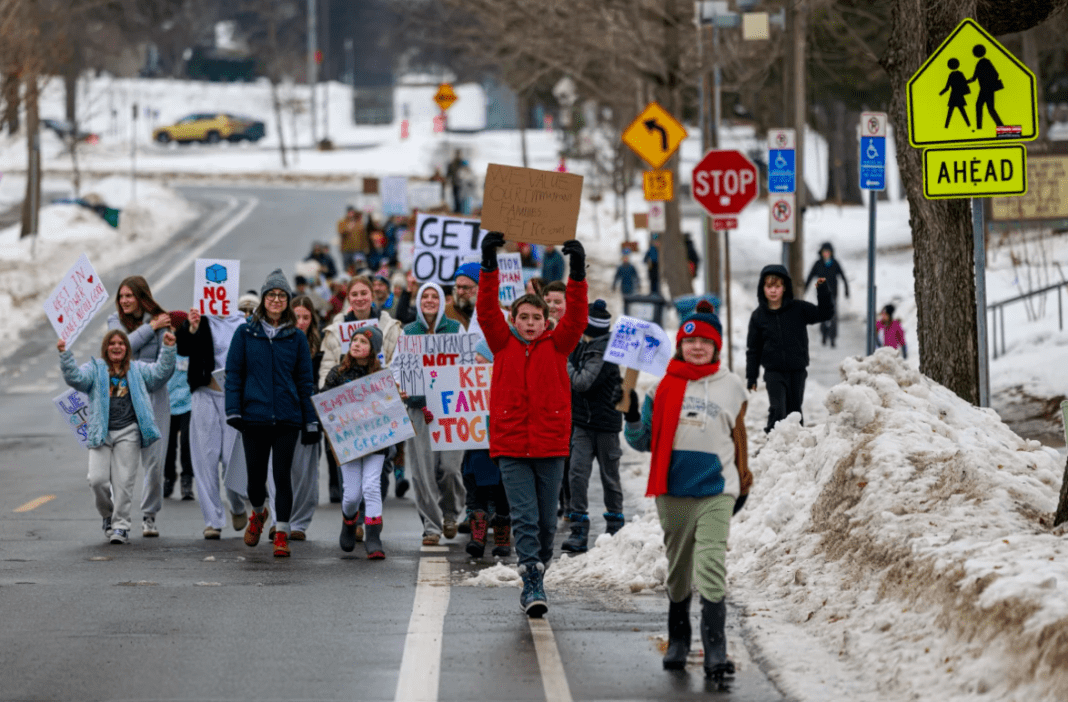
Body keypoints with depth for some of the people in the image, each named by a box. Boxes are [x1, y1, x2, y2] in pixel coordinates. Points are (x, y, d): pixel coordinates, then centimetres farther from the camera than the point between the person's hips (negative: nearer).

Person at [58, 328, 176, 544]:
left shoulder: (137, 370, 17)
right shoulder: (95, 369, 13)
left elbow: (160, 373, 6)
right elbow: (75, 378, -3)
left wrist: (168, 349, -6)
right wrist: (65, 355, -17)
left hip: (128, 432, 0)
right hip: (100, 433, 0)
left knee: (123, 481, -5)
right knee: (98, 479, -10)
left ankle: (121, 525, 3)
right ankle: (108, 516, 16)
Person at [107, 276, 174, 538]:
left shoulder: (161, 323, 3)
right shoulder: (115, 320, 11)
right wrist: (151, 328, -8)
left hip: (153, 396, -1)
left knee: (155, 459, -4)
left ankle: (149, 515, 8)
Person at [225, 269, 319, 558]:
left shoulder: (296, 337, 7)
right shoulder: (246, 333, 5)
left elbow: (305, 381, 9)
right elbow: (233, 374, 5)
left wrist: (311, 421, 5)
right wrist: (233, 411, -6)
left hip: (287, 418, 0)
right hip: (254, 415, 0)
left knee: (283, 475, -4)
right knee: (256, 475, 6)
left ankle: (282, 534, 4)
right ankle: (258, 513, 37)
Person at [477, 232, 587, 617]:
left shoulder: (557, 346, 8)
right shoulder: (503, 345, 7)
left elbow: (576, 318, -5)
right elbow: (486, 311, -3)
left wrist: (578, 272, -16)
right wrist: (489, 265, -13)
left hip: (550, 445, 1)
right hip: (511, 446, -1)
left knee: (547, 519, 8)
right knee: (524, 517, -10)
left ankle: (535, 580, 23)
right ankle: (533, 585, -16)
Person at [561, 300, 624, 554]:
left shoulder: (603, 352, -18)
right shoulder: (584, 346, 6)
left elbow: (582, 383, -26)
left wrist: (565, 363, -13)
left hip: (605, 422, -7)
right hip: (583, 421, 7)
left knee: (610, 476, 8)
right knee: (577, 473, -5)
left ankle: (615, 528, 23)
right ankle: (579, 532, -7)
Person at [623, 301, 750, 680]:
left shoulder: (731, 386, 5)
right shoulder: (665, 385, 5)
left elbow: (738, 435, 15)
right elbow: (643, 441, 8)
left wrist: (743, 481, 17)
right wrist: (632, 414, -10)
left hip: (716, 492, -2)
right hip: (674, 490, 2)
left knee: (711, 568, -16)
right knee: (678, 570, 12)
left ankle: (716, 652, -19)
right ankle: (678, 642, 29)